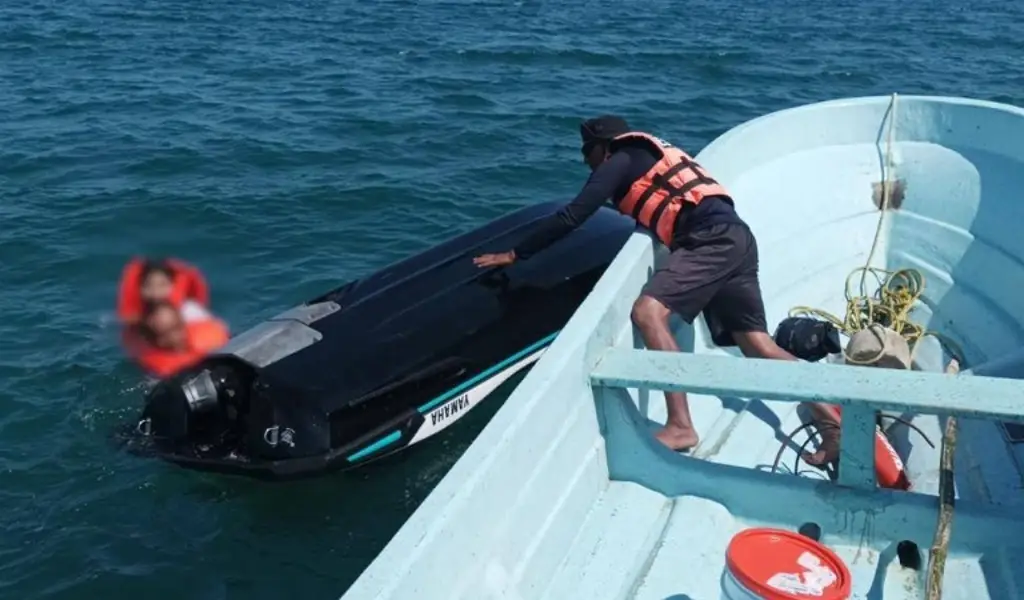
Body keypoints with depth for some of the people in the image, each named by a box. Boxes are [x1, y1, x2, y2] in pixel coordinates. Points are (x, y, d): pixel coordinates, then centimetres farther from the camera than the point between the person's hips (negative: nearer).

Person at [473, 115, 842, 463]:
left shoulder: (621, 161, 5)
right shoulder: (649, 157, 30)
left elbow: (572, 217, -2)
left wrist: (515, 254, 2)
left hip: (713, 239, -9)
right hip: (735, 237, 9)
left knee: (648, 311, -22)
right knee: (759, 347, 4)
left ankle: (680, 426, -28)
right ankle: (833, 424, 2)